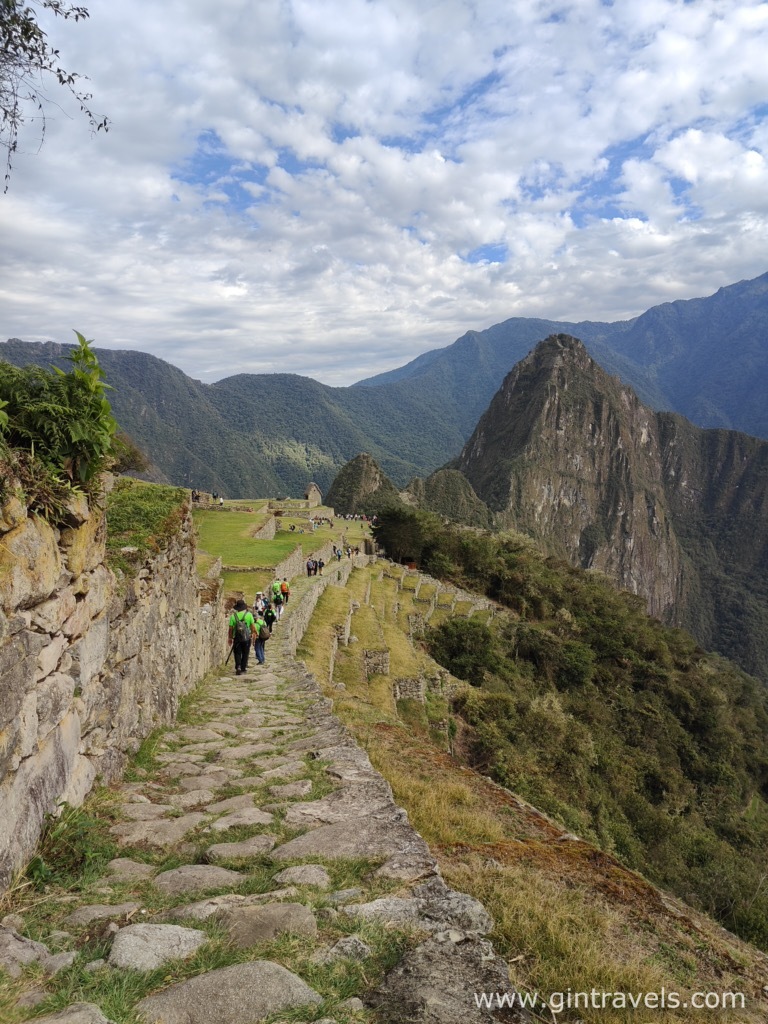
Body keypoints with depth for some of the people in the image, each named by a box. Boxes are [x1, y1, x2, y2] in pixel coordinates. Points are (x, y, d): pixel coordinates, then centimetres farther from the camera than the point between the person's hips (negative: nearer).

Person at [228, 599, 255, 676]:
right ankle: (243, 668, 18)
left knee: (237, 653, 7)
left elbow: (231, 628, -4)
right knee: (245, 653, 14)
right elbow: (253, 626, -2)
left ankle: (238, 667, -9)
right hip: (247, 638, 0)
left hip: (237, 638, 0)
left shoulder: (233, 615, -5)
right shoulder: (249, 614, -5)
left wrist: (230, 638, 7)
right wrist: (254, 634, 14)